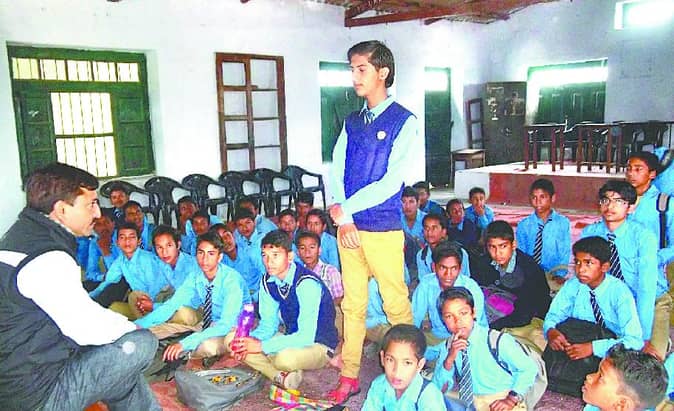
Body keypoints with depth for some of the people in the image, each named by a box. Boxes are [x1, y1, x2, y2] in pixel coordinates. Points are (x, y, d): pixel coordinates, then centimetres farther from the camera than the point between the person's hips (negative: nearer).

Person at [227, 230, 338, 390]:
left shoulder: (307, 284, -27)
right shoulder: (268, 281, -4)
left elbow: (306, 337, -31)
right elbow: (268, 324, 4)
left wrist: (262, 346, -31)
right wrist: (250, 340, -17)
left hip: (318, 345, -7)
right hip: (291, 339, 7)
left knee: (285, 358, -40)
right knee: (232, 339, -5)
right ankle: (283, 377, -9)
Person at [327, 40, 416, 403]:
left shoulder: (404, 122, -5)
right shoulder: (351, 122, 13)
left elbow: (391, 182, -13)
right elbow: (335, 171, 6)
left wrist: (345, 208, -11)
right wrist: (343, 219, -7)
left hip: (383, 229, -5)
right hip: (347, 226, 6)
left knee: (396, 305, 3)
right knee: (352, 305, 13)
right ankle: (349, 379, 24)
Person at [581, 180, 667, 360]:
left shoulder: (644, 236, -21)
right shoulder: (589, 233, -11)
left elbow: (647, 288, -27)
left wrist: (644, 338, -31)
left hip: (652, 302, -2)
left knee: (652, 357, -18)